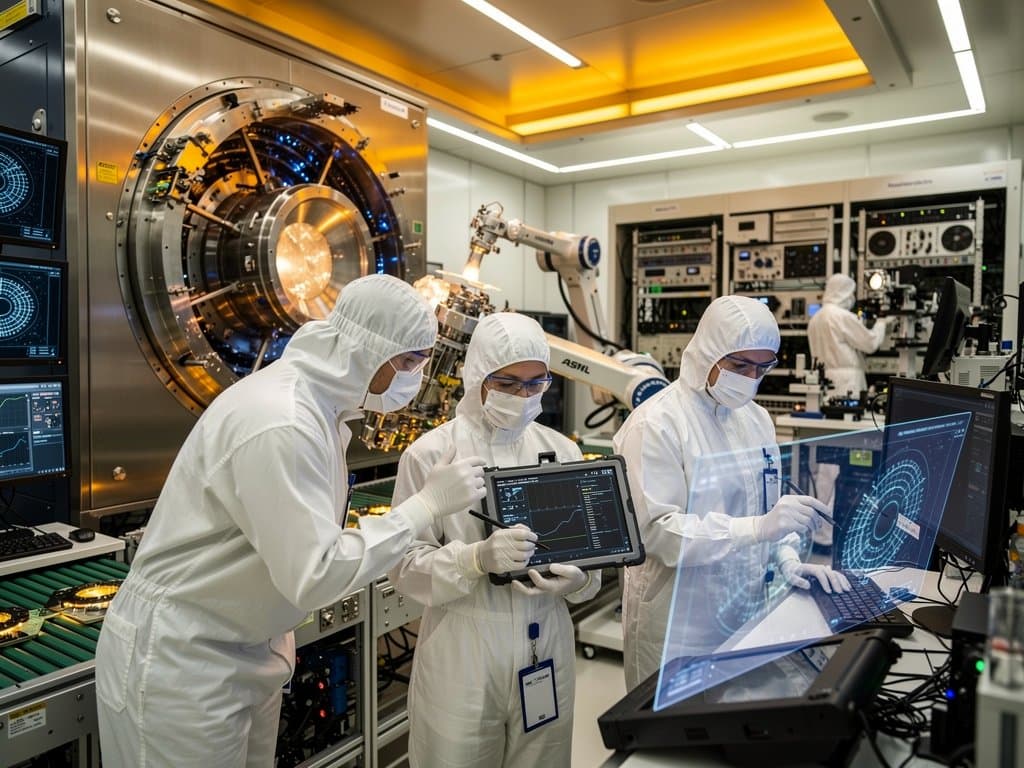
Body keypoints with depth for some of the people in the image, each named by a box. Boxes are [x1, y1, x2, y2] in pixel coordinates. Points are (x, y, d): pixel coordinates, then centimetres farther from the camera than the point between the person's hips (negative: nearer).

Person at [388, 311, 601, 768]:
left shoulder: (562, 451, 3)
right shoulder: (430, 454, -10)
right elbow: (405, 565, -10)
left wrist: (579, 577, -14)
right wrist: (478, 558, -26)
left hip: (546, 645, 4)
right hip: (462, 651, -3)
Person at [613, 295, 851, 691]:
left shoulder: (756, 418, 6)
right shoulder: (656, 424, -17)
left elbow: (767, 505, 14)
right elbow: (658, 531, -23)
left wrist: (788, 560, -3)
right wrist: (757, 527, -29)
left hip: (747, 609, 6)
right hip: (680, 618, -6)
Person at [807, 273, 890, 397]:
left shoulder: (815, 318, 12)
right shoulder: (844, 316, -11)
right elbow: (871, 343, -4)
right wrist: (881, 324, 12)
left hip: (825, 378, 8)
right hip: (846, 380, -8)